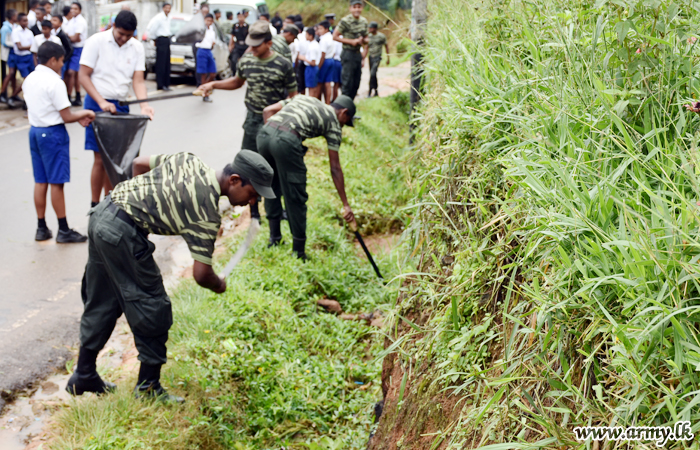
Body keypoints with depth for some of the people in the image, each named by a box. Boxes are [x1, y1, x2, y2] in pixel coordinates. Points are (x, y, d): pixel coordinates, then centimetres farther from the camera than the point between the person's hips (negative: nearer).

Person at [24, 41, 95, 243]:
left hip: (35, 131, 8)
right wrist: (83, 115, 2)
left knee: (40, 181, 12)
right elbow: (67, 117, -17)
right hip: (53, 134, -8)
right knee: (57, 183, -1)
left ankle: (41, 228, 18)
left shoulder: (29, 79, 8)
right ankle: (63, 230, 6)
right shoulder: (55, 82, -17)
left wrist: (78, 117, 9)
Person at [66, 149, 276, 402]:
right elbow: (201, 274, -15)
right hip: (123, 234, -10)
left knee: (100, 303, 20)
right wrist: (219, 286, 6)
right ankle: (148, 385, 15)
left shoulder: (190, 161, 8)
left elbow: (140, 163, 20)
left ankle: (83, 376, 31)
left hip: (101, 213, 10)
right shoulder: (206, 210, -15)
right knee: (152, 307, 4)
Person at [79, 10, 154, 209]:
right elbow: (84, 75, -7)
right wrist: (102, 102, -17)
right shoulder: (97, 41, -8)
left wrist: (144, 105, -19)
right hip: (97, 103, -4)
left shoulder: (137, 48, 3)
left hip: (121, 106, 4)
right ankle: (95, 207, 4)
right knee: (101, 158, -5)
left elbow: (138, 80, -1)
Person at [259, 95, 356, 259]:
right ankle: (298, 252, 12)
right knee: (296, 198, 5)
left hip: (264, 134, 6)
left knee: (271, 188, 23)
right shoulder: (333, 123, 16)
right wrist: (345, 204, 15)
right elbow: (335, 168, 12)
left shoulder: (303, 98, 33)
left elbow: (267, 111, 22)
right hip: (287, 141, -6)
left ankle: (274, 239, 33)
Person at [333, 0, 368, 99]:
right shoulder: (345, 21, -12)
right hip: (348, 54, -7)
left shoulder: (364, 22, 8)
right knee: (348, 83, -7)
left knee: (356, 84, 8)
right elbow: (335, 36, -11)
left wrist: (363, 58, 10)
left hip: (358, 54, 7)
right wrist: (352, 41, -15)